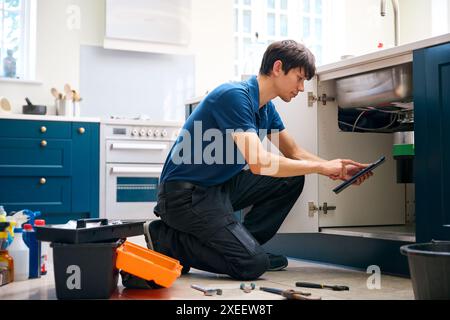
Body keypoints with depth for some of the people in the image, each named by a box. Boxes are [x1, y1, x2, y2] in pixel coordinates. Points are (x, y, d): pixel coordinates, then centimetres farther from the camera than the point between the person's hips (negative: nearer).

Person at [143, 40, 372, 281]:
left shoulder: (266, 107, 8)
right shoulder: (235, 96, -22)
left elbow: (294, 152, 17)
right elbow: (259, 162, -30)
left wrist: (337, 169, 0)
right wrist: (321, 167, -20)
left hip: (221, 186, 10)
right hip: (184, 193, -9)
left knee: (292, 178, 4)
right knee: (252, 265, -19)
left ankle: (244, 245, 8)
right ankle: (166, 240, -4)